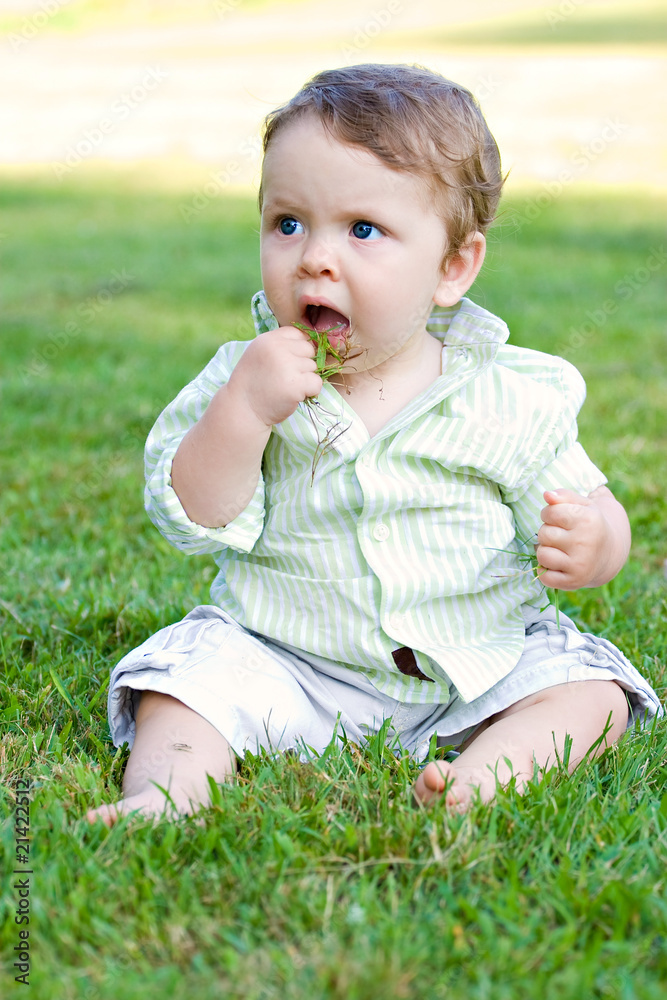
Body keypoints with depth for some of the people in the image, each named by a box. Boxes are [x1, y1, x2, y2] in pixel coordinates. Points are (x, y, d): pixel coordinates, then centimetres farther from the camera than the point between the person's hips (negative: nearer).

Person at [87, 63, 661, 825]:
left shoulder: (509, 398, -7)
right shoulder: (247, 377, -4)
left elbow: (585, 504, 1)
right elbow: (193, 520, -11)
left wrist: (592, 544, -24)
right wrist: (243, 410, -26)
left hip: (476, 668, 1)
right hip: (285, 665, 0)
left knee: (589, 692, -16)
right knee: (190, 673, -20)